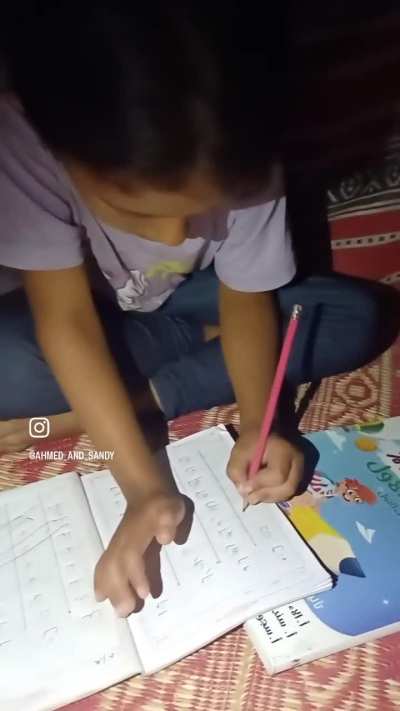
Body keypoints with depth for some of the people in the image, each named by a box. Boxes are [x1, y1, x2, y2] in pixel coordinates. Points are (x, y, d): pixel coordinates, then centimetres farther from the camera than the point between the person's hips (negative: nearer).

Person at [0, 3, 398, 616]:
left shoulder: (240, 163, -26)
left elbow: (245, 297, -18)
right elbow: (67, 322, -32)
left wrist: (257, 424, -33)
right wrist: (143, 485, -37)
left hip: (187, 294, 3)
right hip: (88, 310, -2)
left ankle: (141, 396, -18)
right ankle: (201, 343, -11)